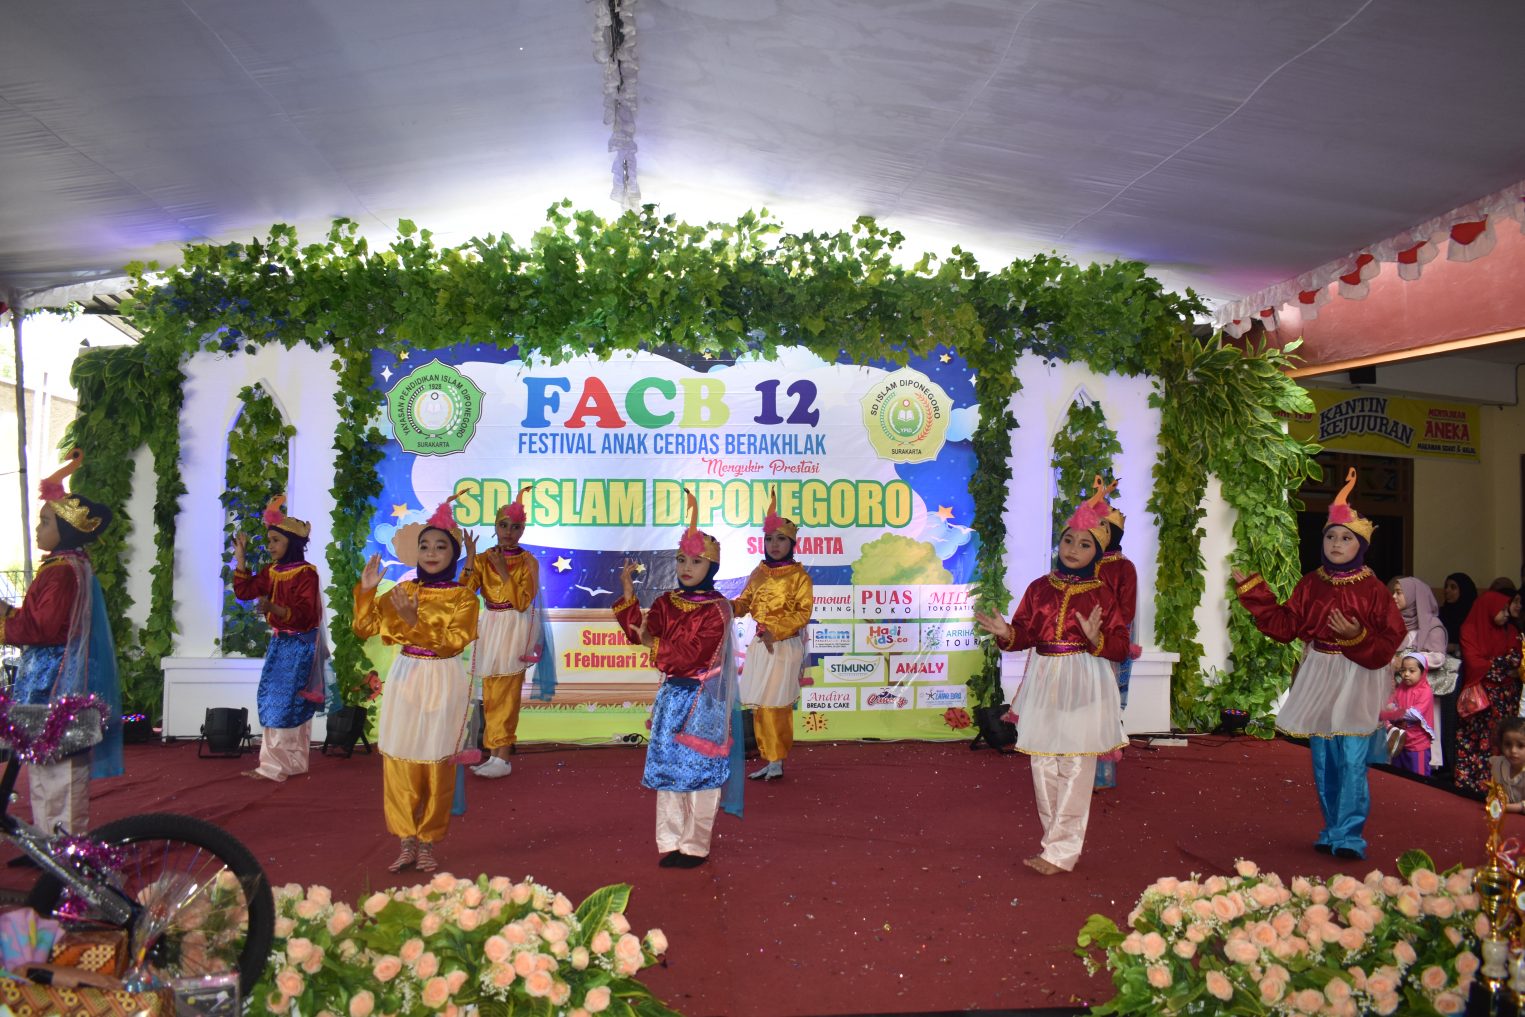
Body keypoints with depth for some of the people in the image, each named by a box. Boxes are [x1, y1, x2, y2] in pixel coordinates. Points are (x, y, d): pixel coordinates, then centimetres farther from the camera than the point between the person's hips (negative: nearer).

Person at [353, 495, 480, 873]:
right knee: (399, 761, 3)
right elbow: (364, 629, 7)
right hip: (406, 678, 3)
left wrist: (415, 620, -25)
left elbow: (453, 642, -17)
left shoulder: (462, 595, -4)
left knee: (436, 764, 2)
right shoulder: (403, 590, 6)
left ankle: (427, 843, 15)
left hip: (443, 682, -3)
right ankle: (406, 842, 14)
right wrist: (366, 590, -6)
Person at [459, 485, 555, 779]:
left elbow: (522, 602, -15)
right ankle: (494, 753, 14)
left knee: (506, 694, -5)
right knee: (490, 693, 7)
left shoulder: (528, 562, -4)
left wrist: (503, 571, -16)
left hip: (515, 629, -4)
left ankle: (502, 757, -1)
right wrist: (470, 563, -16)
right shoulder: (484, 559, 5)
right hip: (490, 627, 4)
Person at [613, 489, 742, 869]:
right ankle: (671, 843, 20)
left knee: (699, 773, 2)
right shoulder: (667, 602, 7)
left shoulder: (716, 610, -12)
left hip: (702, 699, -6)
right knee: (668, 770, 10)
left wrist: (654, 645, -24)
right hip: (672, 694, 6)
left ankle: (695, 847, 12)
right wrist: (628, 591, -12)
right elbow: (639, 630, -5)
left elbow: (692, 653, -20)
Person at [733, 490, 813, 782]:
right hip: (760, 645, 5)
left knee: (777, 705, -3)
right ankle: (769, 760, 15)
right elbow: (744, 602, 9)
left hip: (785, 646, -5)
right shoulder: (758, 573, 9)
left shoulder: (798, 575, -6)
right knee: (760, 704, 6)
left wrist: (775, 630, -20)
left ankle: (777, 763, 5)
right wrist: (728, 606, -13)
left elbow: (804, 612, -11)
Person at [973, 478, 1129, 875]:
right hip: (1043, 681, 4)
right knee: (1043, 765, 10)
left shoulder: (1100, 594, -3)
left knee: (1075, 767, -2)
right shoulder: (1039, 588, 7)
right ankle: (1055, 840, 25)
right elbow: (1025, 634, 8)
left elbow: (1120, 647, -4)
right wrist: (1005, 633, -13)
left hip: (1083, 685, -4)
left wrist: (1096, 638, -24)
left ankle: (1062, 851, 7)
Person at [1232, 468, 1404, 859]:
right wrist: (1252, 589, 5)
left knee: (1351, 761, -10)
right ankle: (1331, 831, 23)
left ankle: (1348, 836, 0)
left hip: (1357, 681, -4)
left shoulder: (1372, 589, -7)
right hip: (1317, 678, 5)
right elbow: (1285, 625, 5)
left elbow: (1389, 642, -8)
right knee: (1323, 761, 11)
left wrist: (1358, 635, -26)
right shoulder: (1311, 584, 5)